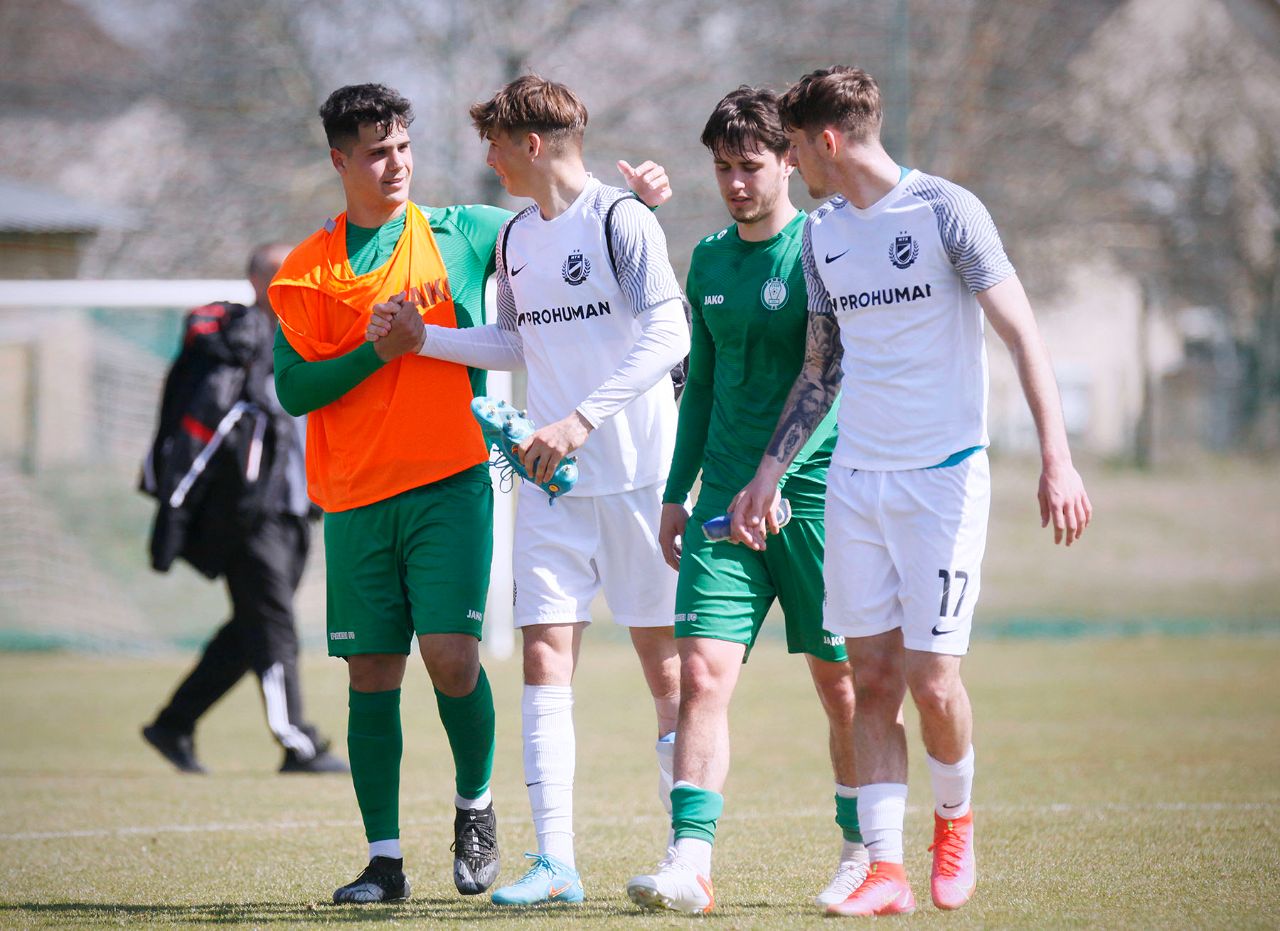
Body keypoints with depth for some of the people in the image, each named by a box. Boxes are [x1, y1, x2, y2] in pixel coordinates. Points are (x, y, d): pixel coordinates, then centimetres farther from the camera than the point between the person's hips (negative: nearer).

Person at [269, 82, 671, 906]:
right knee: (372, 675, 2)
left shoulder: (460, 235, 7)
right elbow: (295, 389, 1)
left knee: (451, 655, -13)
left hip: (449, 485, -1)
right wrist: (377, 350, -12)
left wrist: (632, 191, 0)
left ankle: (476, 805, 13)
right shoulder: (308, 270, 6)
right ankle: (384, 860, 9)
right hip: (356, 499, 1)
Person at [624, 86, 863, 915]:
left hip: (816, 496, -5)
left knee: (842, 683, 4)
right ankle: (691, 862, -13)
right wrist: (679, 493, 18)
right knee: (703, 670, -9)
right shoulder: (709, 260, 13)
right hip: (725, 501, 5)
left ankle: (865, 854, 21)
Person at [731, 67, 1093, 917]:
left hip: (943, 474, -5)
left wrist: (1057, 459, -19)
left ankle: (955, 820, 18)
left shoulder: (946, 211, -8)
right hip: (855, 482, 5)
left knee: (932, 679, -8)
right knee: (873, 679, 0)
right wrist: (768, 476, 16)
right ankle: (885, 869, 1)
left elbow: (1021, 333, -11)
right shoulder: (822, 235, 11)